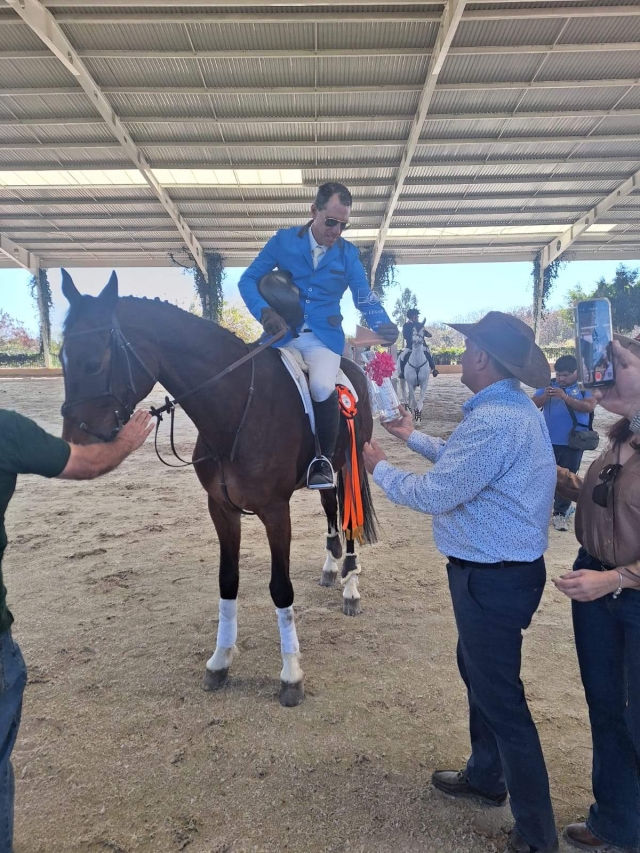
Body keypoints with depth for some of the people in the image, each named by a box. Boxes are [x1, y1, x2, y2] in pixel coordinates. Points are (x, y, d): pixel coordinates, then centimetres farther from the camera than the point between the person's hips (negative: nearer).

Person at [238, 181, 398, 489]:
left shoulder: (349, 254, 6)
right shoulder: (283, 241, 2)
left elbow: (364, 296, 2)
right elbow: (248, 280, 2)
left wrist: (383, 324, -20)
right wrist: (264, 311, -18)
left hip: (324, 336, -1)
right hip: (283, 332, 1)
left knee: (322, 388, -28)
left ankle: (324, 460, -9)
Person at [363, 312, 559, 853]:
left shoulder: (493, 421, -28)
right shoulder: (514, 408, 5)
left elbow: (435, 495, -22)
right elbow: (464, 462, 19)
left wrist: (380, 467, -6)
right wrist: (413, 437, 22)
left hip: (493, 579, -10)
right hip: (499, 570, 10)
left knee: (501, 698, 5)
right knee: (478, 672, 25)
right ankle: (485, 777, 46)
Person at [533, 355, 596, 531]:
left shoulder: (585, 387, -3)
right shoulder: (548, 385, 3)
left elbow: (589, 406, -19)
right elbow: (533, 404, -4)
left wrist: (566, 397, -29)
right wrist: (545, 397, -25)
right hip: (548, 441, 2)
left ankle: (560, 513, 16)